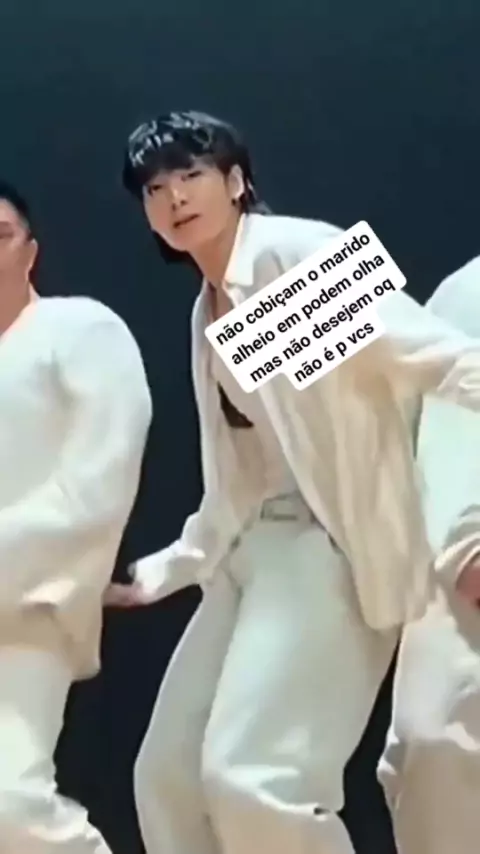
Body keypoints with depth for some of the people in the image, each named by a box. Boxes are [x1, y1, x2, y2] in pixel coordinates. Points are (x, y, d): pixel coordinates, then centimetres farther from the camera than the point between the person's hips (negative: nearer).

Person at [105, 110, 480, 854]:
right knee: (167, 774, 10)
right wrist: (157, 573, 29)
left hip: (329, 541, -9)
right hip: (252, 548, 9)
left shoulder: (300, 252, -8)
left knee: (246, 777, -22)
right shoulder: (209, 312, 18)